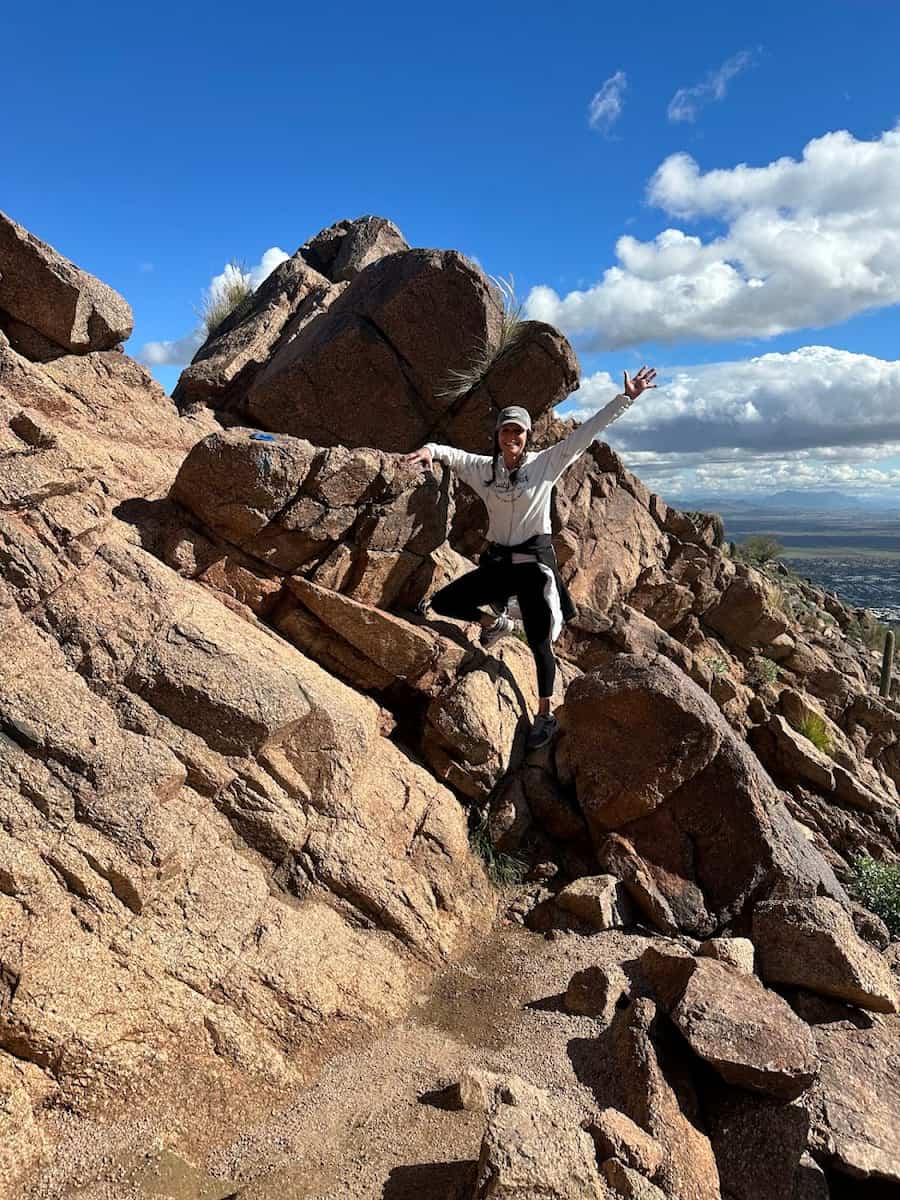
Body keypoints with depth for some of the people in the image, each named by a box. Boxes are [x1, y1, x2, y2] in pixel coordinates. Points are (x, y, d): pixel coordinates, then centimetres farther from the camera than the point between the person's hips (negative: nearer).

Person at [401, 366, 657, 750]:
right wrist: (430, 450, -27)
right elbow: (453, 455, -3)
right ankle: (495, 623, 25)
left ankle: (545, 716, 16)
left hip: (534, 562, -4)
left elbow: (587, 431, -5)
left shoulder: (545, 463, -4)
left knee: (539, 643, 0)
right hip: (496, 562, 4)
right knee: (442, 602, 1)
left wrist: (625, 398, -7)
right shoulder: (484, 468, 4)